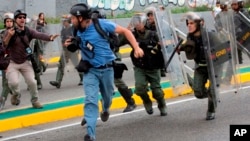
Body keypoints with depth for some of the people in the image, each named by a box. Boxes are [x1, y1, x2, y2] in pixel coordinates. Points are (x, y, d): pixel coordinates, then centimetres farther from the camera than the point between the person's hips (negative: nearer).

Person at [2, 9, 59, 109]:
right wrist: (9, 36, -41)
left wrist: (50, 37, -44)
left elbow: (39, 35, -24)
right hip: (12, 63, -3)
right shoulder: (9, 32, -13)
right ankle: (16, 94, 15)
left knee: (32, 82, -3)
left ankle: (35, 101, 21)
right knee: (13, 82, -19)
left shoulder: (28, 31, -6)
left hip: (26, 62, 3)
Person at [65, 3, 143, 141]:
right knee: (90, 101, -13)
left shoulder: (102, 24, -17)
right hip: (90, 70, 1)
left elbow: (125, 31, -10)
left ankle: (105, 110, 55)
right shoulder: (77, 32, -3)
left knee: (107, 97, 19)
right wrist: (69, 46, -10)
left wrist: (136, 48, -19)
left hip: (107, 69, -1)